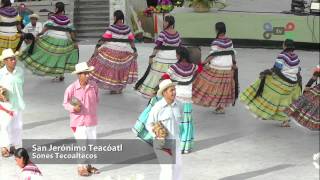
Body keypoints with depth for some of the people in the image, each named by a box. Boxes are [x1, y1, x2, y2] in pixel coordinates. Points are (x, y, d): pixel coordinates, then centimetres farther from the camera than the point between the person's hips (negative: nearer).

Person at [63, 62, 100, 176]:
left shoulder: (93, 85, -3)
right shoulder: (71, 88, -13)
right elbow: (65, 103, -4)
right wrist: (73, 108, -21)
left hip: (92, 121, 4)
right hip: (79, 122, -4)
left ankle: (88, 166, 29)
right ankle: (81, 167, 15)